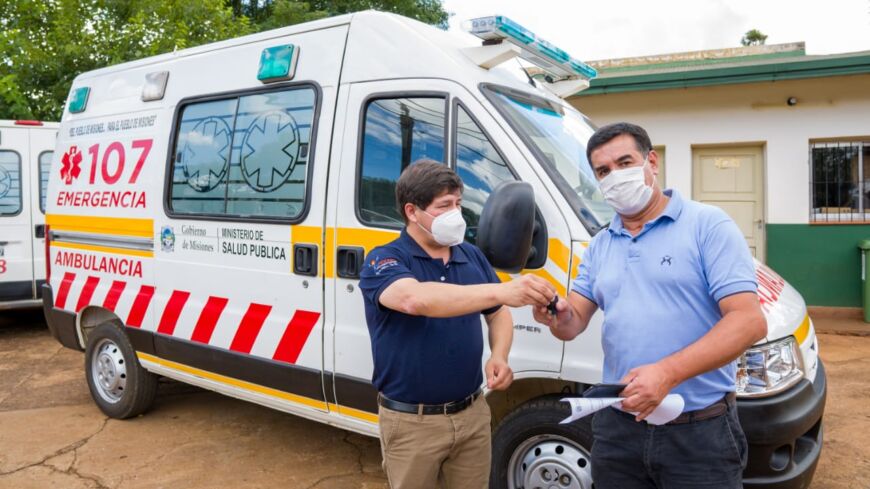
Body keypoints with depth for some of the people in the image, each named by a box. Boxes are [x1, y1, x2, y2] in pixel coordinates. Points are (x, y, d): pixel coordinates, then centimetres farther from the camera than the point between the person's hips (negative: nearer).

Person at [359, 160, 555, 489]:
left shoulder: (472, 256, 3)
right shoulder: (383, 261, -14)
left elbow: (498, 314, 14)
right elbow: (414, 299, -36)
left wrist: (499, 356, -8)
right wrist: (502, 290, -45)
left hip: (472, 413, 4)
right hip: (411, 422, -4)